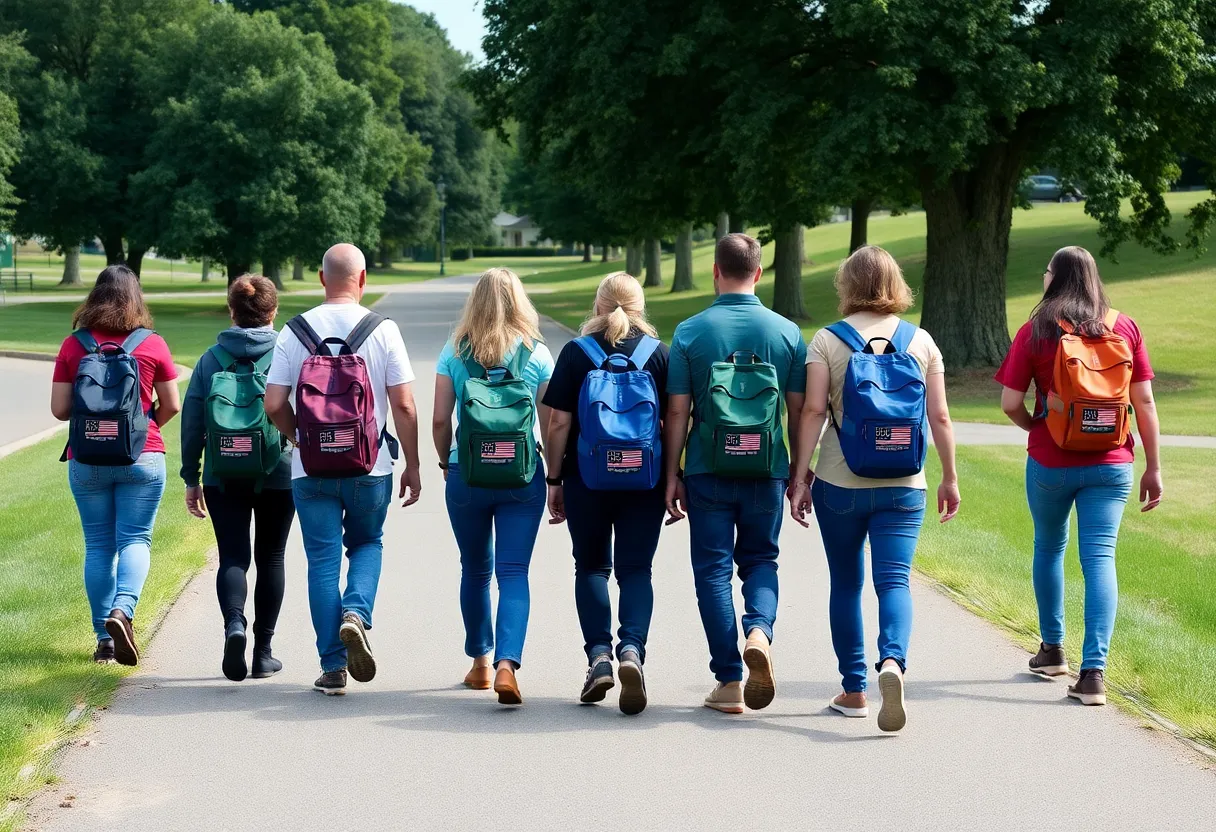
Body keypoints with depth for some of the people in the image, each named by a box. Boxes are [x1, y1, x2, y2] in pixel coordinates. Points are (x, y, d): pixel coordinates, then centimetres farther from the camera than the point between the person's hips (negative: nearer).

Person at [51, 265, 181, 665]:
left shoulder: (73, 346, -1)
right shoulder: (152, 345, -3)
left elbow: (59, 409, -2)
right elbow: (171, 405, 2)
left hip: (87, 460, 1)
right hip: (142, 457, -1)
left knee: (98, 545, 9)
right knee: (135, 539, 2)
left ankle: (104, 638, 9)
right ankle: (123, 610, -23)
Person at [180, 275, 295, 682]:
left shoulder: (210, 359, 1)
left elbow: (192, 423, 1)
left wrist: (191, 478, 8)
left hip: (224, 477, 0)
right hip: (279, 476, 0)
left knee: (232, 556, 4)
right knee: (270, 558, 12)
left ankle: (234, 625, -24)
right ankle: (263, 652, 14)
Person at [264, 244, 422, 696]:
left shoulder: (295, 332, -2)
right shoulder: (383, 331, -5)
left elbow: (274, 405, -4)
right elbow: (403, 405, -6)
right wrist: (412, 466, 3)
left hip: (312, 468, 0)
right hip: (370, 467, 0)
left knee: (323, 560, 8)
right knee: (367, 543, 21)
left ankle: (332, 668, 8)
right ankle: (356, 612, -6)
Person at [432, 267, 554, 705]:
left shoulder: (454, 352, 0)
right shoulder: (537, 354, -2)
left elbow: (439, 420, -1)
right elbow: (551, 425, -1)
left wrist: (445, 462, 15)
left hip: (466, 475, 1)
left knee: (475, 570, 18)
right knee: (514, 572, -1)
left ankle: (480, 663, 29)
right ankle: (507, 663, -19)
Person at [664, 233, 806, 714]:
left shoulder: (690, 332, -4)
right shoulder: (787, 332, 0)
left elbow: (677, 411, -4)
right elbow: (799, 411, 3)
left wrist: (672, 475, 4)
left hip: (708, 471, -1)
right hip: (767, 471, 1)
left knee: (713, 569, 7)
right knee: (760, 559, 18)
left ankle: (729, 681, 4)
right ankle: (759, 630, -12)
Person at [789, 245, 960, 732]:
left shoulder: (827, 340, -3)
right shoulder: (922, 342, 2)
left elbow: (813, 411, -9)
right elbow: (939, 417, 3)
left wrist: (800, 475, -4)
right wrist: (950, 478, 12)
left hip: (840, 483, -1)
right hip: (903, 486, 1)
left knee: (846, 584, 12)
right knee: (894, 580, -2)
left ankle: (854, 690, 18)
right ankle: (893, 662, -29)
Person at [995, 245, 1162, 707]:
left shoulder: (1035, 332, -6)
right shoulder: (1124, 327, 0)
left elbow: (1010, 404, -7)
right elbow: (1144, 400, 0)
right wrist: (1153, 468, 5)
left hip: (1050, 462, -1)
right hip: (1110, 463, 1)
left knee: (1049, 547, 21)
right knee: (1100, 558, -1)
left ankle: (1052, 650, 33)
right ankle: (1093, 671, -11)